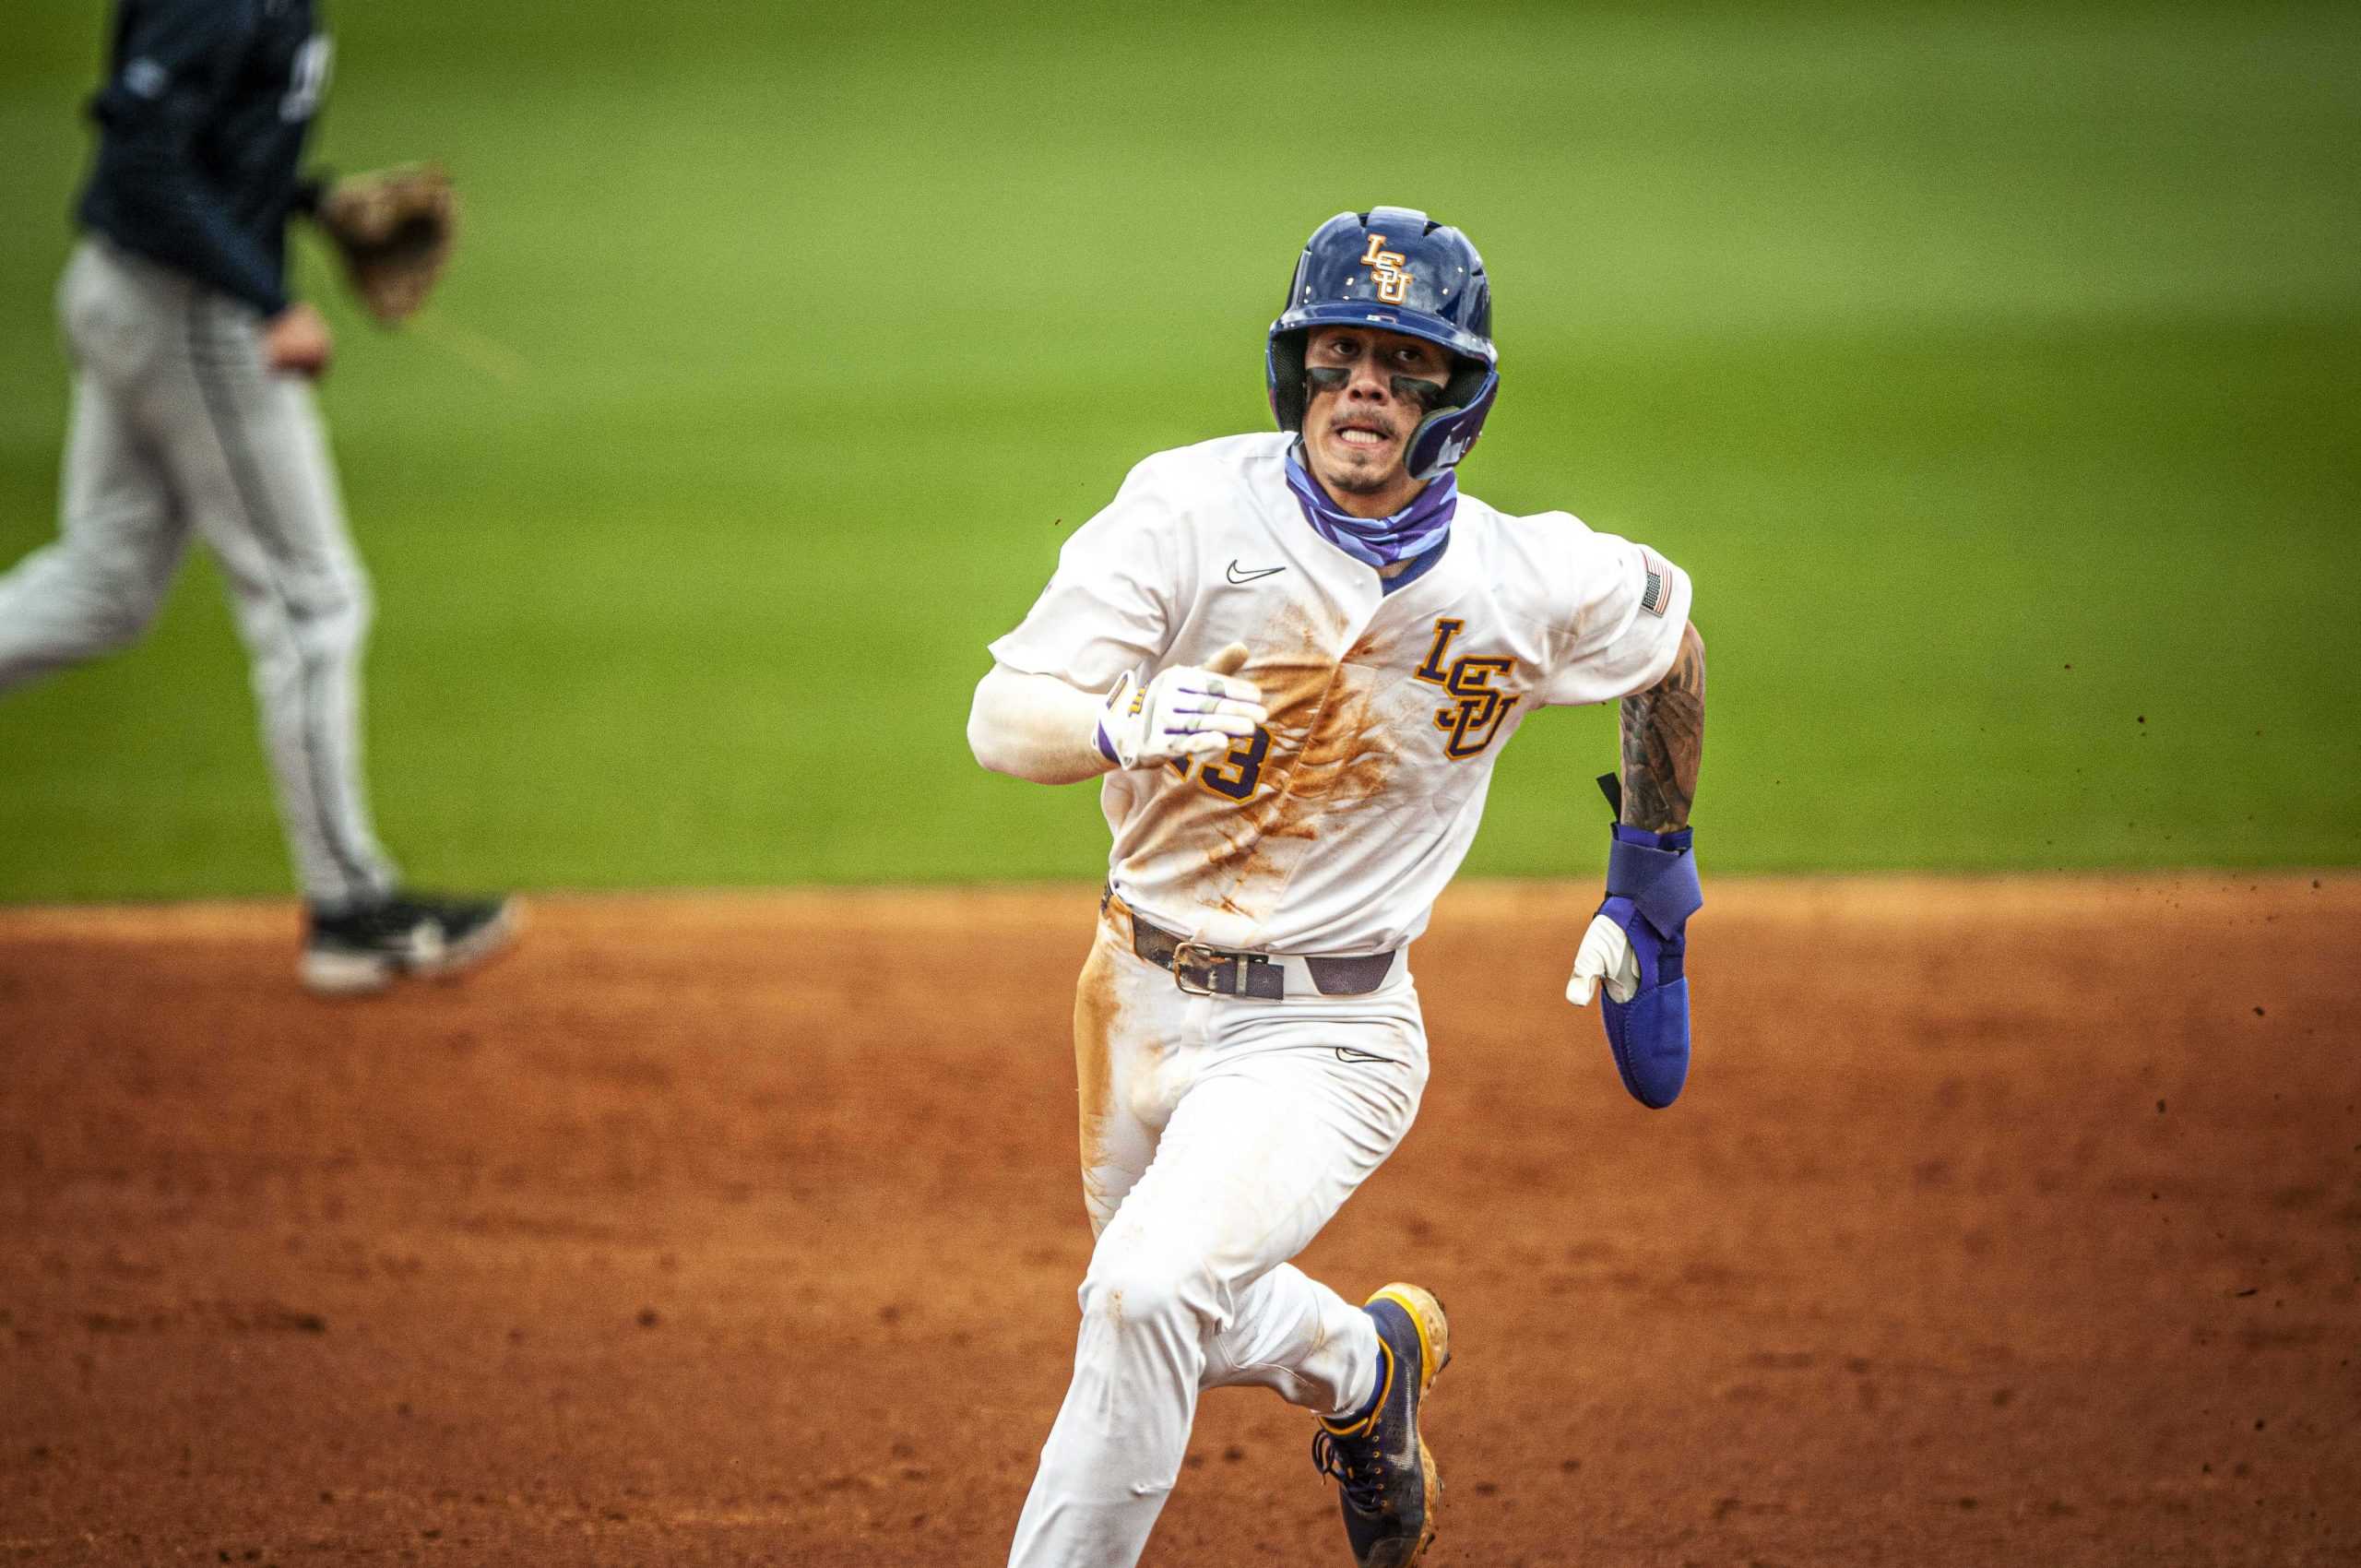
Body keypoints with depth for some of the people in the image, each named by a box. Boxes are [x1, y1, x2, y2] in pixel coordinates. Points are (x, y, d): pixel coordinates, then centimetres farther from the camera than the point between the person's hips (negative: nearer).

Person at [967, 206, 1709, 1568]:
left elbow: (1669, 619, 12)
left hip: (1328, 1035, -3)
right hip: (1142, 994, 3)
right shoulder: (1191, 507, -14)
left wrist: (1653, 877, 18)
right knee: (1165, 1317, 23)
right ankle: (1362, 1370, 53)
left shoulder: (1534, 585, -11)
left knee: (1149, 1295, -26)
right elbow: (1002, 722, -21)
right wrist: (1125, 726, -43)